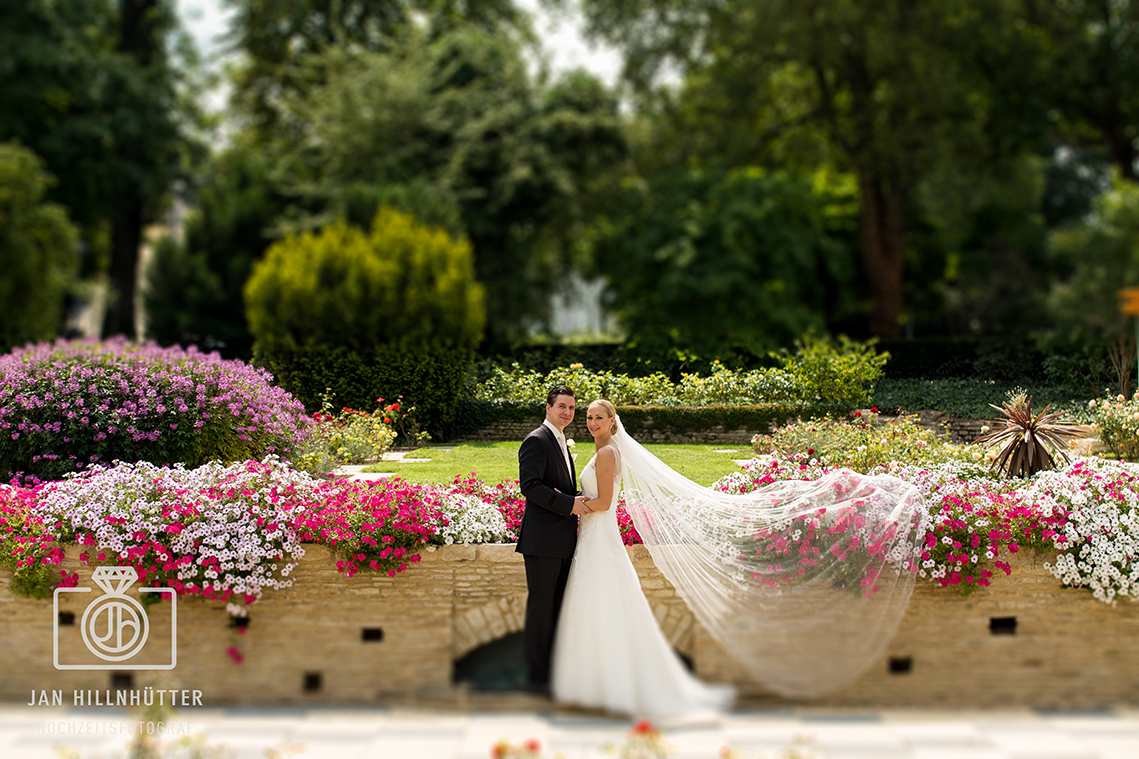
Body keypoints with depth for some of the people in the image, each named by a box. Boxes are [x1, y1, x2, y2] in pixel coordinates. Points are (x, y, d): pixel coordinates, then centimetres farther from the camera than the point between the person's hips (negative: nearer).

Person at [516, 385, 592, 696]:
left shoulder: (562, 443, 20)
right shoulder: (536, 441, -10)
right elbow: (530, 486, -19)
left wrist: (577, 500, 1)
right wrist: (569, 504, -20)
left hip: (562, 541, 9)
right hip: (542, 540, -9)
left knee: (557, 609, 13)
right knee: (540, 608, -4)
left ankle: (554, 671, 20)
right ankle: (536, 677, 3)